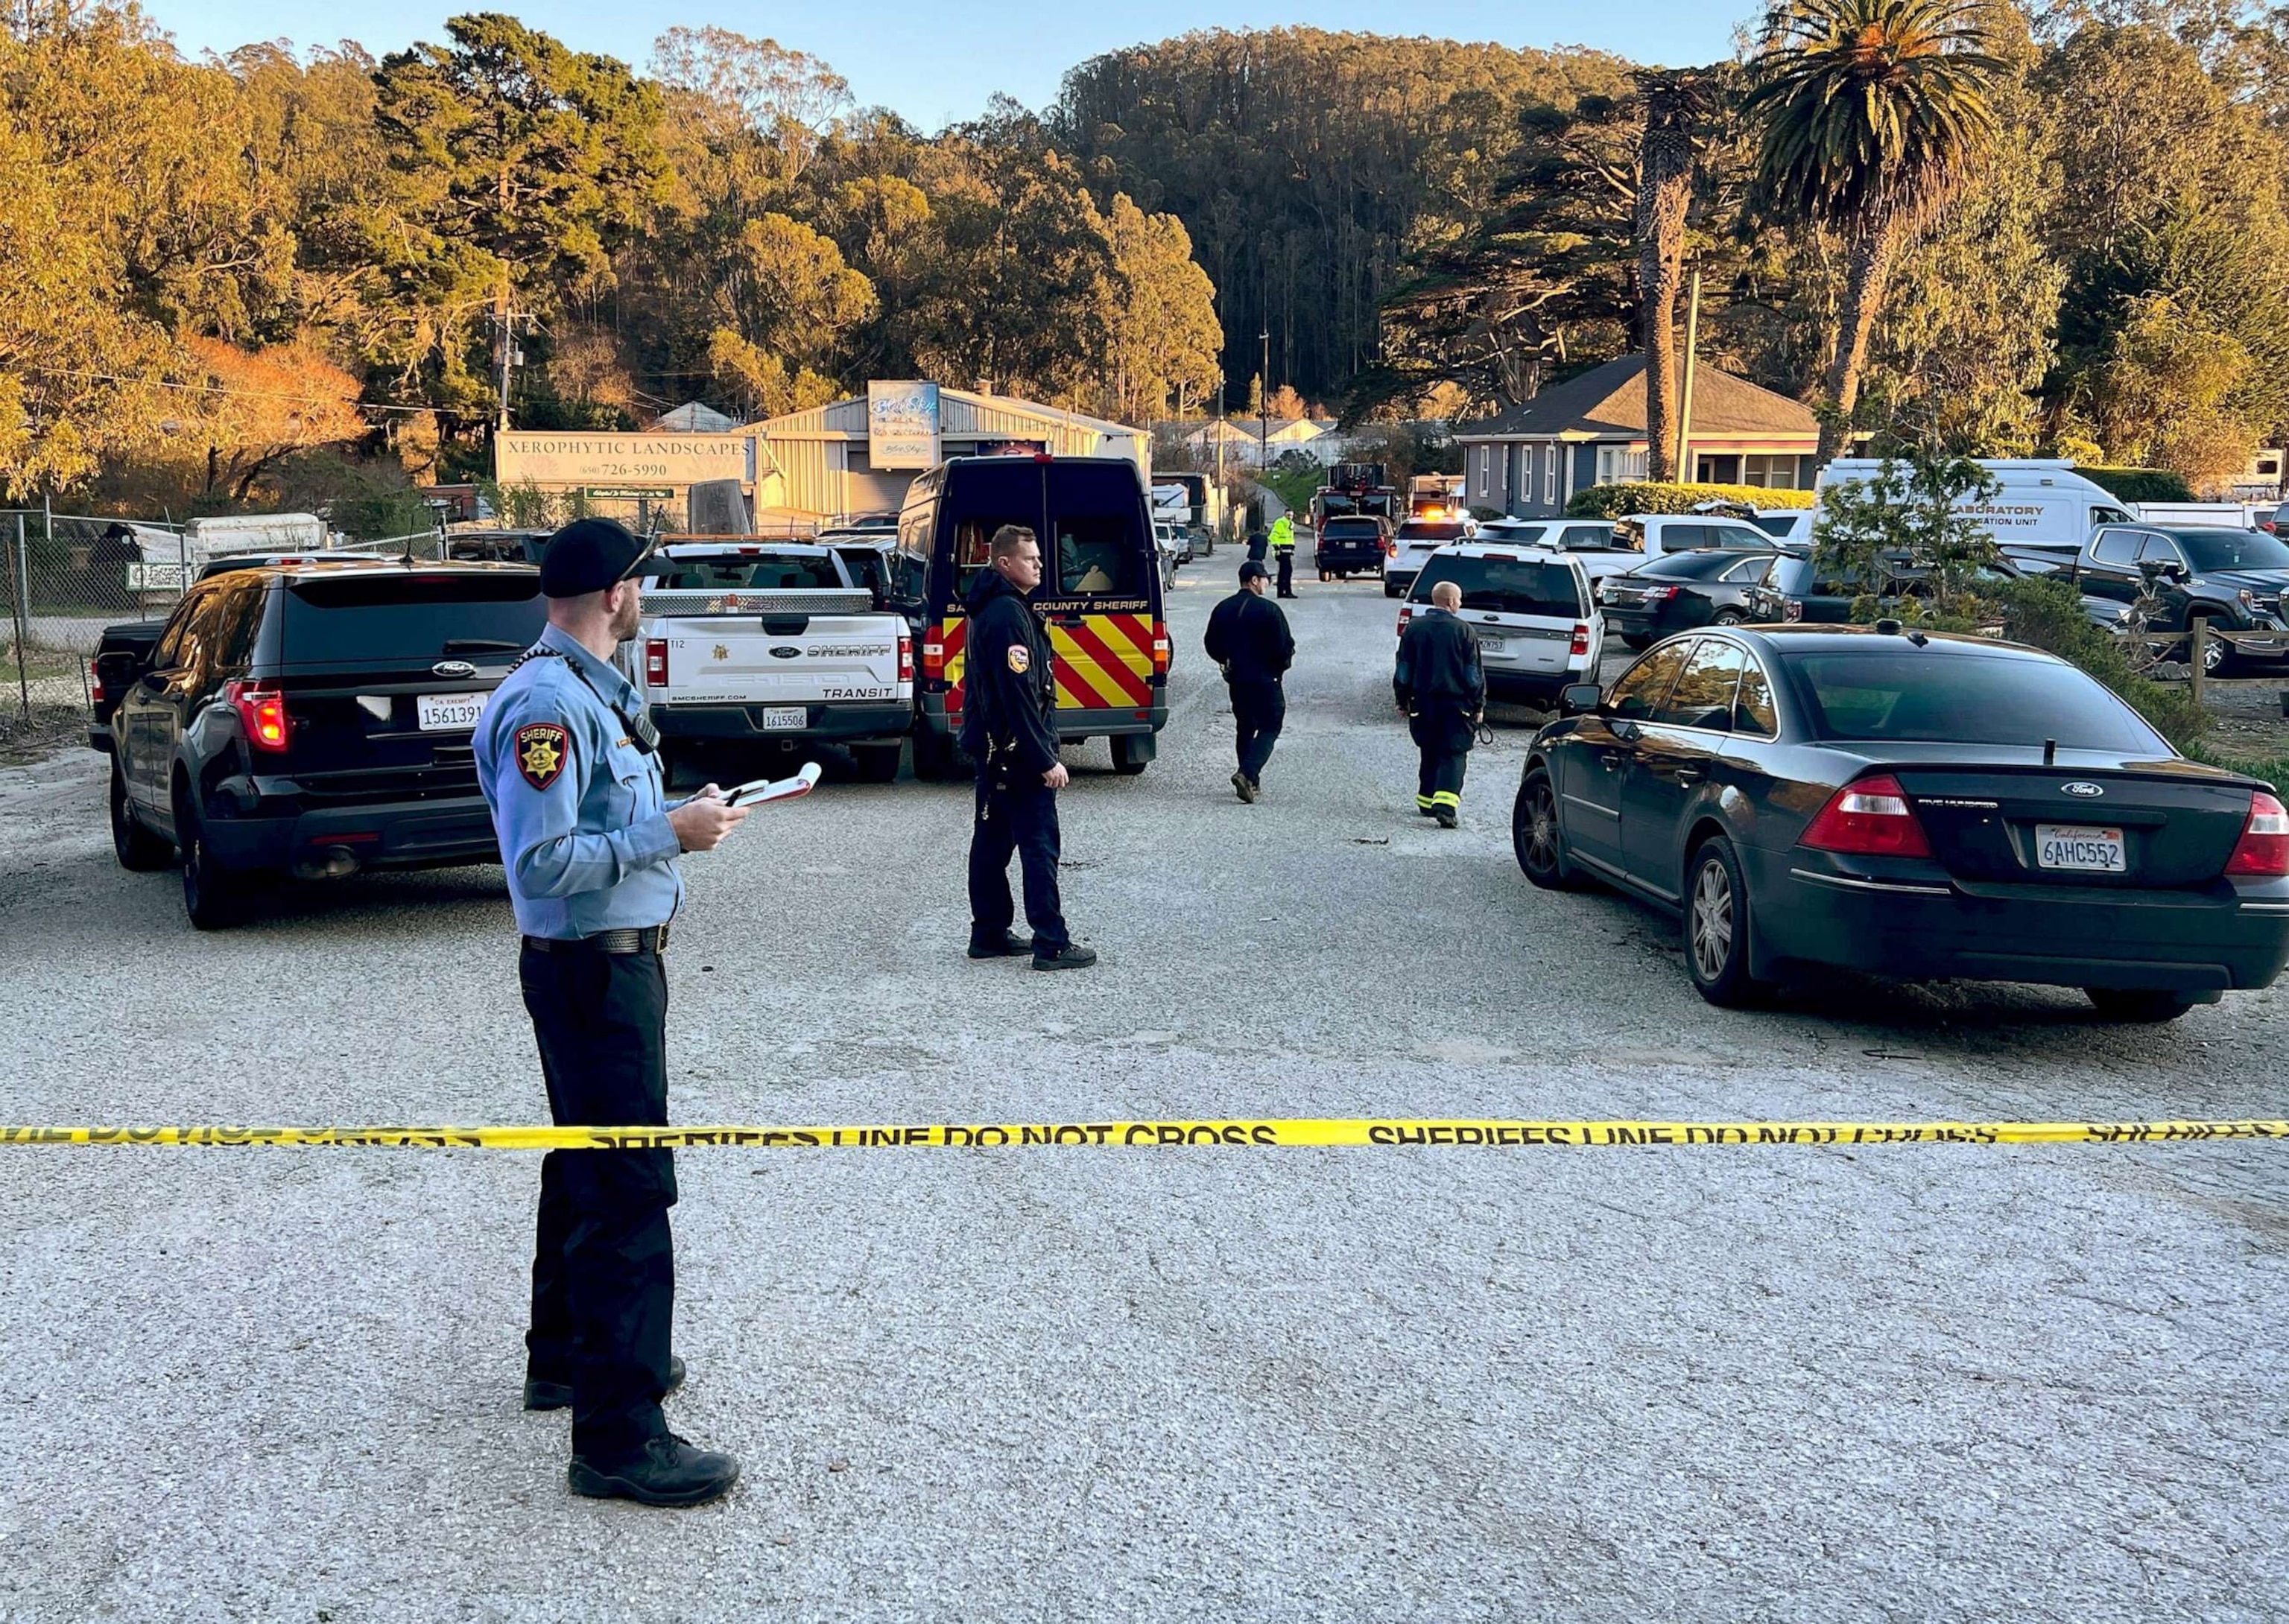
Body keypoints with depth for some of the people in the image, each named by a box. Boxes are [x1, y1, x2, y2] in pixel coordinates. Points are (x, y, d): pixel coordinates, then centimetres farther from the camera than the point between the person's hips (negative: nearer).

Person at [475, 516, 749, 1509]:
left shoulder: (593, 691, 12)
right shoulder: (545, 703, -20)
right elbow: (541, 862, -26)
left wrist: (679, 818, 9)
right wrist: (668, 835, -23)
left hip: (618, 958, 11)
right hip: (591, 969, -11)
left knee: (587, 1167, 22)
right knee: (629, 1190, -9)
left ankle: (567, 1356, 38)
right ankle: (617, 1436, -4)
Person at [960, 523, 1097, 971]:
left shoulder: (992, 609, 14)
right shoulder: (1009, 614, -19)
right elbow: (1019, 695, -23)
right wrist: (1047, 760, -21)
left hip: (992, 746, 11)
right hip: (1016, 750, -11)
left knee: (993, 840, 14)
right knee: (1040, 843, -7)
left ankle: (989, 934, 21)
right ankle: (1051, 944, -5)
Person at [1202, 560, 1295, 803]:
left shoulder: (1222, 609, 5)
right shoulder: (1268, 610, -13)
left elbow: (1211, 644, 10)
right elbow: (1285, 646, -15)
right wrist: (1280, 666, 5)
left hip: (1236, 680, 6)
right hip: (1265, 680, -6)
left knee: (1245, 728, 17)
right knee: (1269, 728, 0)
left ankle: (1251, 782, 18)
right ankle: (1247, 774, -19)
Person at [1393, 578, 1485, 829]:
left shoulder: (1414, 627, 2)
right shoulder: (1463, 630, -7)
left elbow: (1403, 669, 6)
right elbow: (1474, 673, -4)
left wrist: (1402, 701, 15)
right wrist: (1479, 705, 4)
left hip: (1423, 702, 3)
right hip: (1456, 703, -3)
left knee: (1430, 754, 18)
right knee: (1453, 755, -3)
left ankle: (1427, 801, 23)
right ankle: (1445, 805, -19)